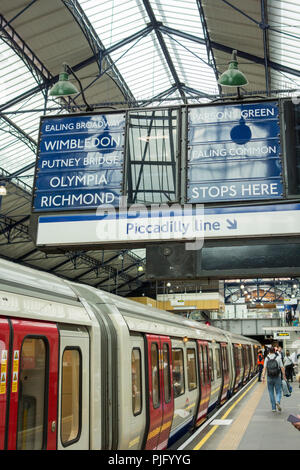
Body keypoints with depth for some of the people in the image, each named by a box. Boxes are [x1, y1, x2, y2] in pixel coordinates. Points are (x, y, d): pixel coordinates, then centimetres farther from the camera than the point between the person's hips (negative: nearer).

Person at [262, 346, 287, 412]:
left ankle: (273, 408, 12)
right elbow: (282, 368, -6)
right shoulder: (278, 358, -4)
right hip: (277, 377, -1)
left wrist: (263, 377, -7)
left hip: (269, 378, 1)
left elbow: (265, 368, -7)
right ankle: (278, 401, -19)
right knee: (278, 392, 9)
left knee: (271, 393, 11)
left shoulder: (267, 358, -2)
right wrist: (284, 376, 2)